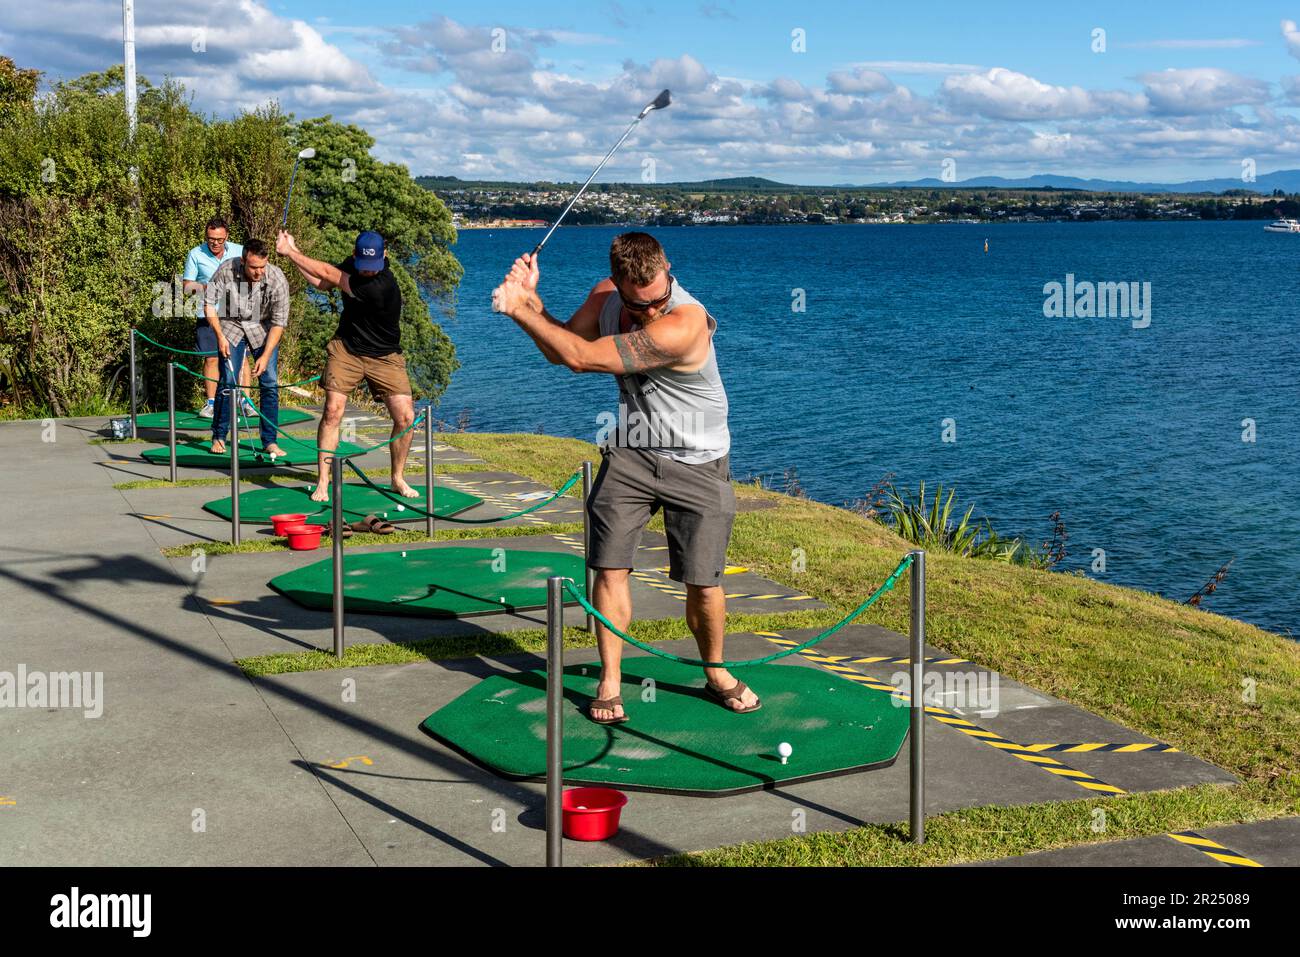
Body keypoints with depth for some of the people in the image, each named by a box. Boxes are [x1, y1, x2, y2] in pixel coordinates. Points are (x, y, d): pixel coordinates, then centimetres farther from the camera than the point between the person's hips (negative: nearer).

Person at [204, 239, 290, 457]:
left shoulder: (277, 279, -25)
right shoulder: (226, 271, -24)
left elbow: (279, 322, -18)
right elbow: (209, 303, -9)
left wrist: (266, 355, -22)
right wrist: (219, 336, -15)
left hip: (263, 329, 0)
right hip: (231, 326, 0)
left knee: (270, 383, -7)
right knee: (228, 382, -8)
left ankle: (269, 441, 1)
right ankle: (218, 437, 7)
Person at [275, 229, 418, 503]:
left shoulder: (383, 285, -28)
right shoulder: (352, 264, -6)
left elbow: (329, 274, -24)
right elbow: (322, 283, 6)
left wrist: (290, 251, -16)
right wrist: (292, 250, -4)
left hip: (384, 357, -4)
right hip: (345, 349, 4)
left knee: (405, 417, -9)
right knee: (333, 411, -11)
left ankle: (397, 479, 13)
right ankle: (322, 482, -3)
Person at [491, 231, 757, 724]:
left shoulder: (684, 323, -31)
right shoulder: (606, 295, -7)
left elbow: (582, 357, -28)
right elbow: (562, 352, 7)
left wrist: (520, 309, -19)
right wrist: (530, 298, -9)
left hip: (697, 465, -4)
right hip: (630, 453, 5)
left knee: (704, 583, 1)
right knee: (610, 569, -5)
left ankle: (715, 672, 26)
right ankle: (610, 681, 9)